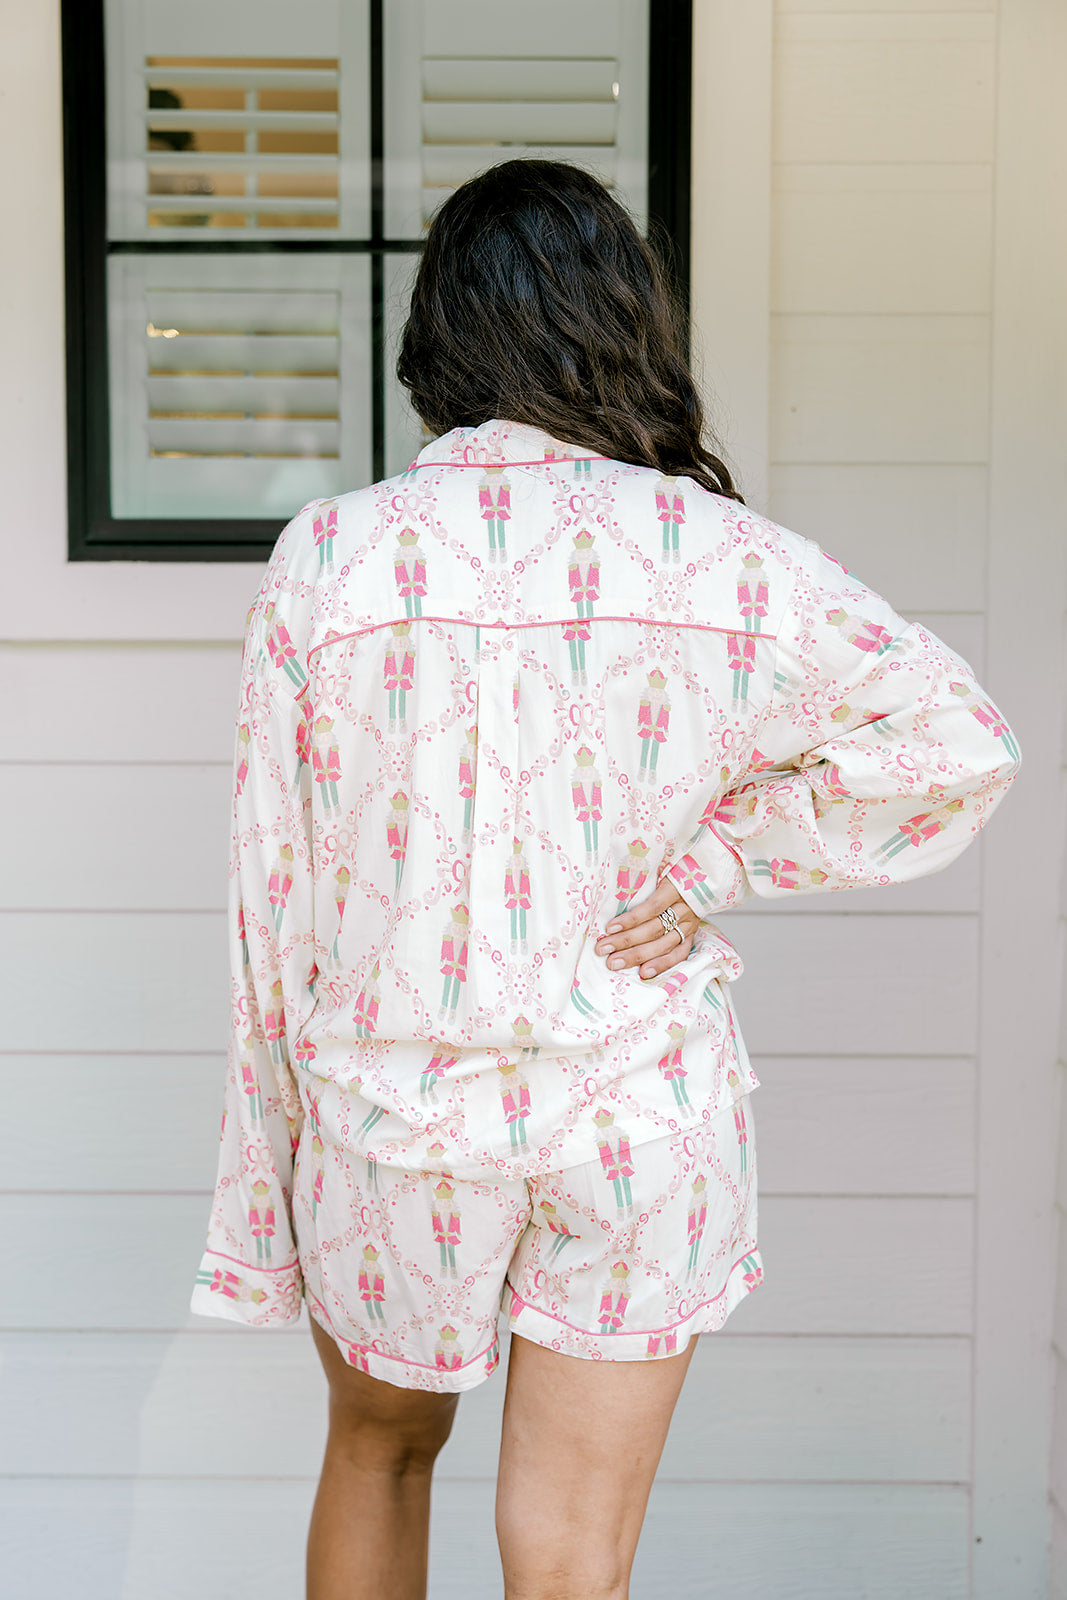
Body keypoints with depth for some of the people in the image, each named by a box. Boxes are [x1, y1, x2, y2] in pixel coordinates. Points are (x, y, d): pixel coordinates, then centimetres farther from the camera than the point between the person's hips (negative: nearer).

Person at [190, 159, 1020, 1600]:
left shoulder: (330, 557, -10)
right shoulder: (730, 560, -9)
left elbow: (280, 887, -5)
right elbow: (956, 748, -9)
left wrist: (267, 1179, 4)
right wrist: (721, 860, -7)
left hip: (396, 1111, 0)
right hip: (646, 1115, 0)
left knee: (381, 1444, 28)